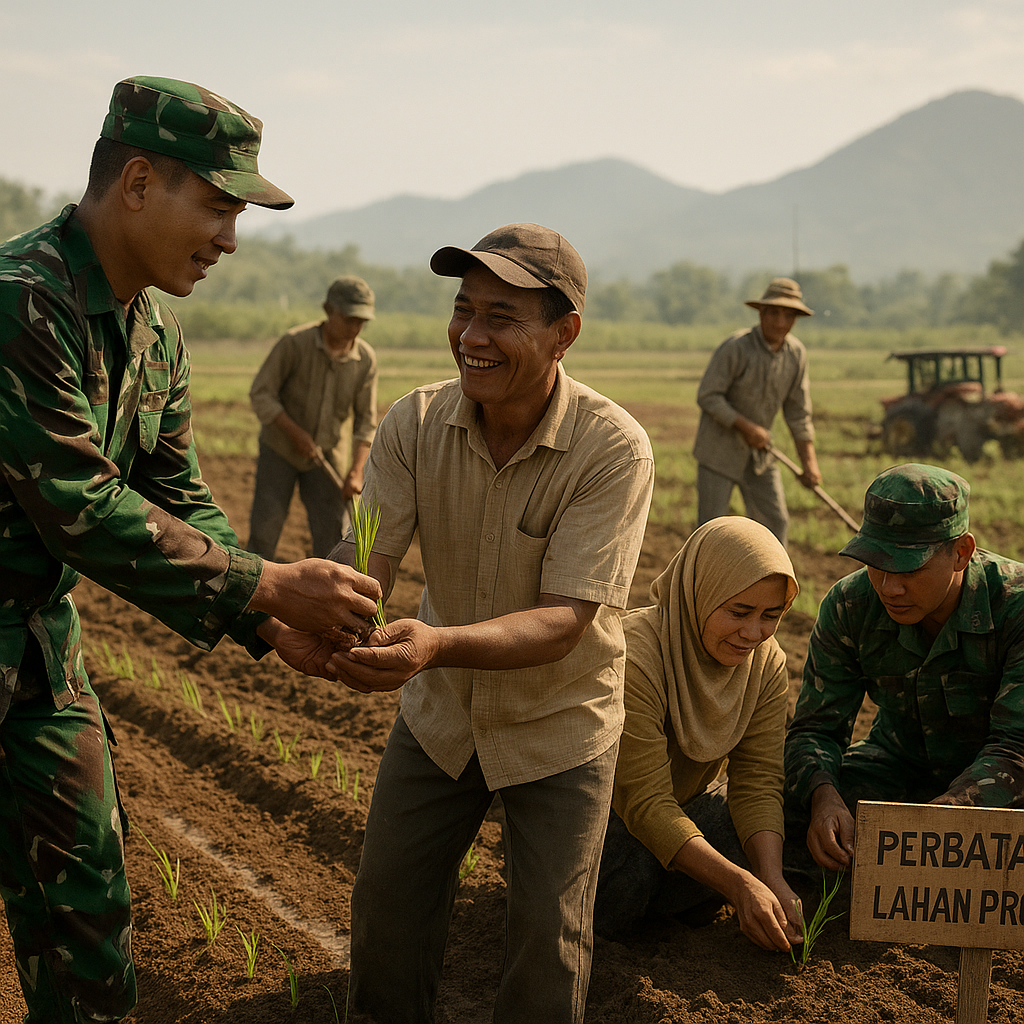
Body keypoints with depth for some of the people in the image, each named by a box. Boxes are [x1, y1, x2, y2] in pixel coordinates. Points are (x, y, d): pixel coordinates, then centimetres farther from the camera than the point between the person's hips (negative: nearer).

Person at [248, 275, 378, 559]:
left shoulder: (366, 359, -10)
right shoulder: (295, 343, -20)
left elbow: (366, 421, -2)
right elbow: (261, 394, -15)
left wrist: (356, 471, -12)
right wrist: (296, 433, -23)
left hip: (327, 453, 3)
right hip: (279, 449, -2)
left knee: (334, 532, -2)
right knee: (265, 528, -6)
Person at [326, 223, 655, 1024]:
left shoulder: (614, 450, -26)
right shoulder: (414, 425, -15)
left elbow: (564, 620, -31)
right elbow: (365, 563, -18)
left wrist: (438, 644, -49)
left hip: (559, 723, -3)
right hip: (442, 712, 4)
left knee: (548, 935, 2)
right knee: (387, 900, 12)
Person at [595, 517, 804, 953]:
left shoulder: (767, 663, -14)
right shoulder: (633, 658, -35)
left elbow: (758, 783, -18)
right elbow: (646, 803, -37)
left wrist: (773, 882, -36)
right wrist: (740, 885, -46)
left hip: (688, 797, 5)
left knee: (763, 853, -24)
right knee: (612, 917, -33)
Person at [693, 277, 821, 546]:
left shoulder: (796, 353, -2)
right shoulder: (735, 347, -20)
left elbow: (798, 412, 4)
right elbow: (708, 397, -18)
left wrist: (809, 461, -2)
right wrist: (747, 427, -22)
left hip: (758, 451, 5)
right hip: (719, 448, -5)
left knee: (776, 521, 3)